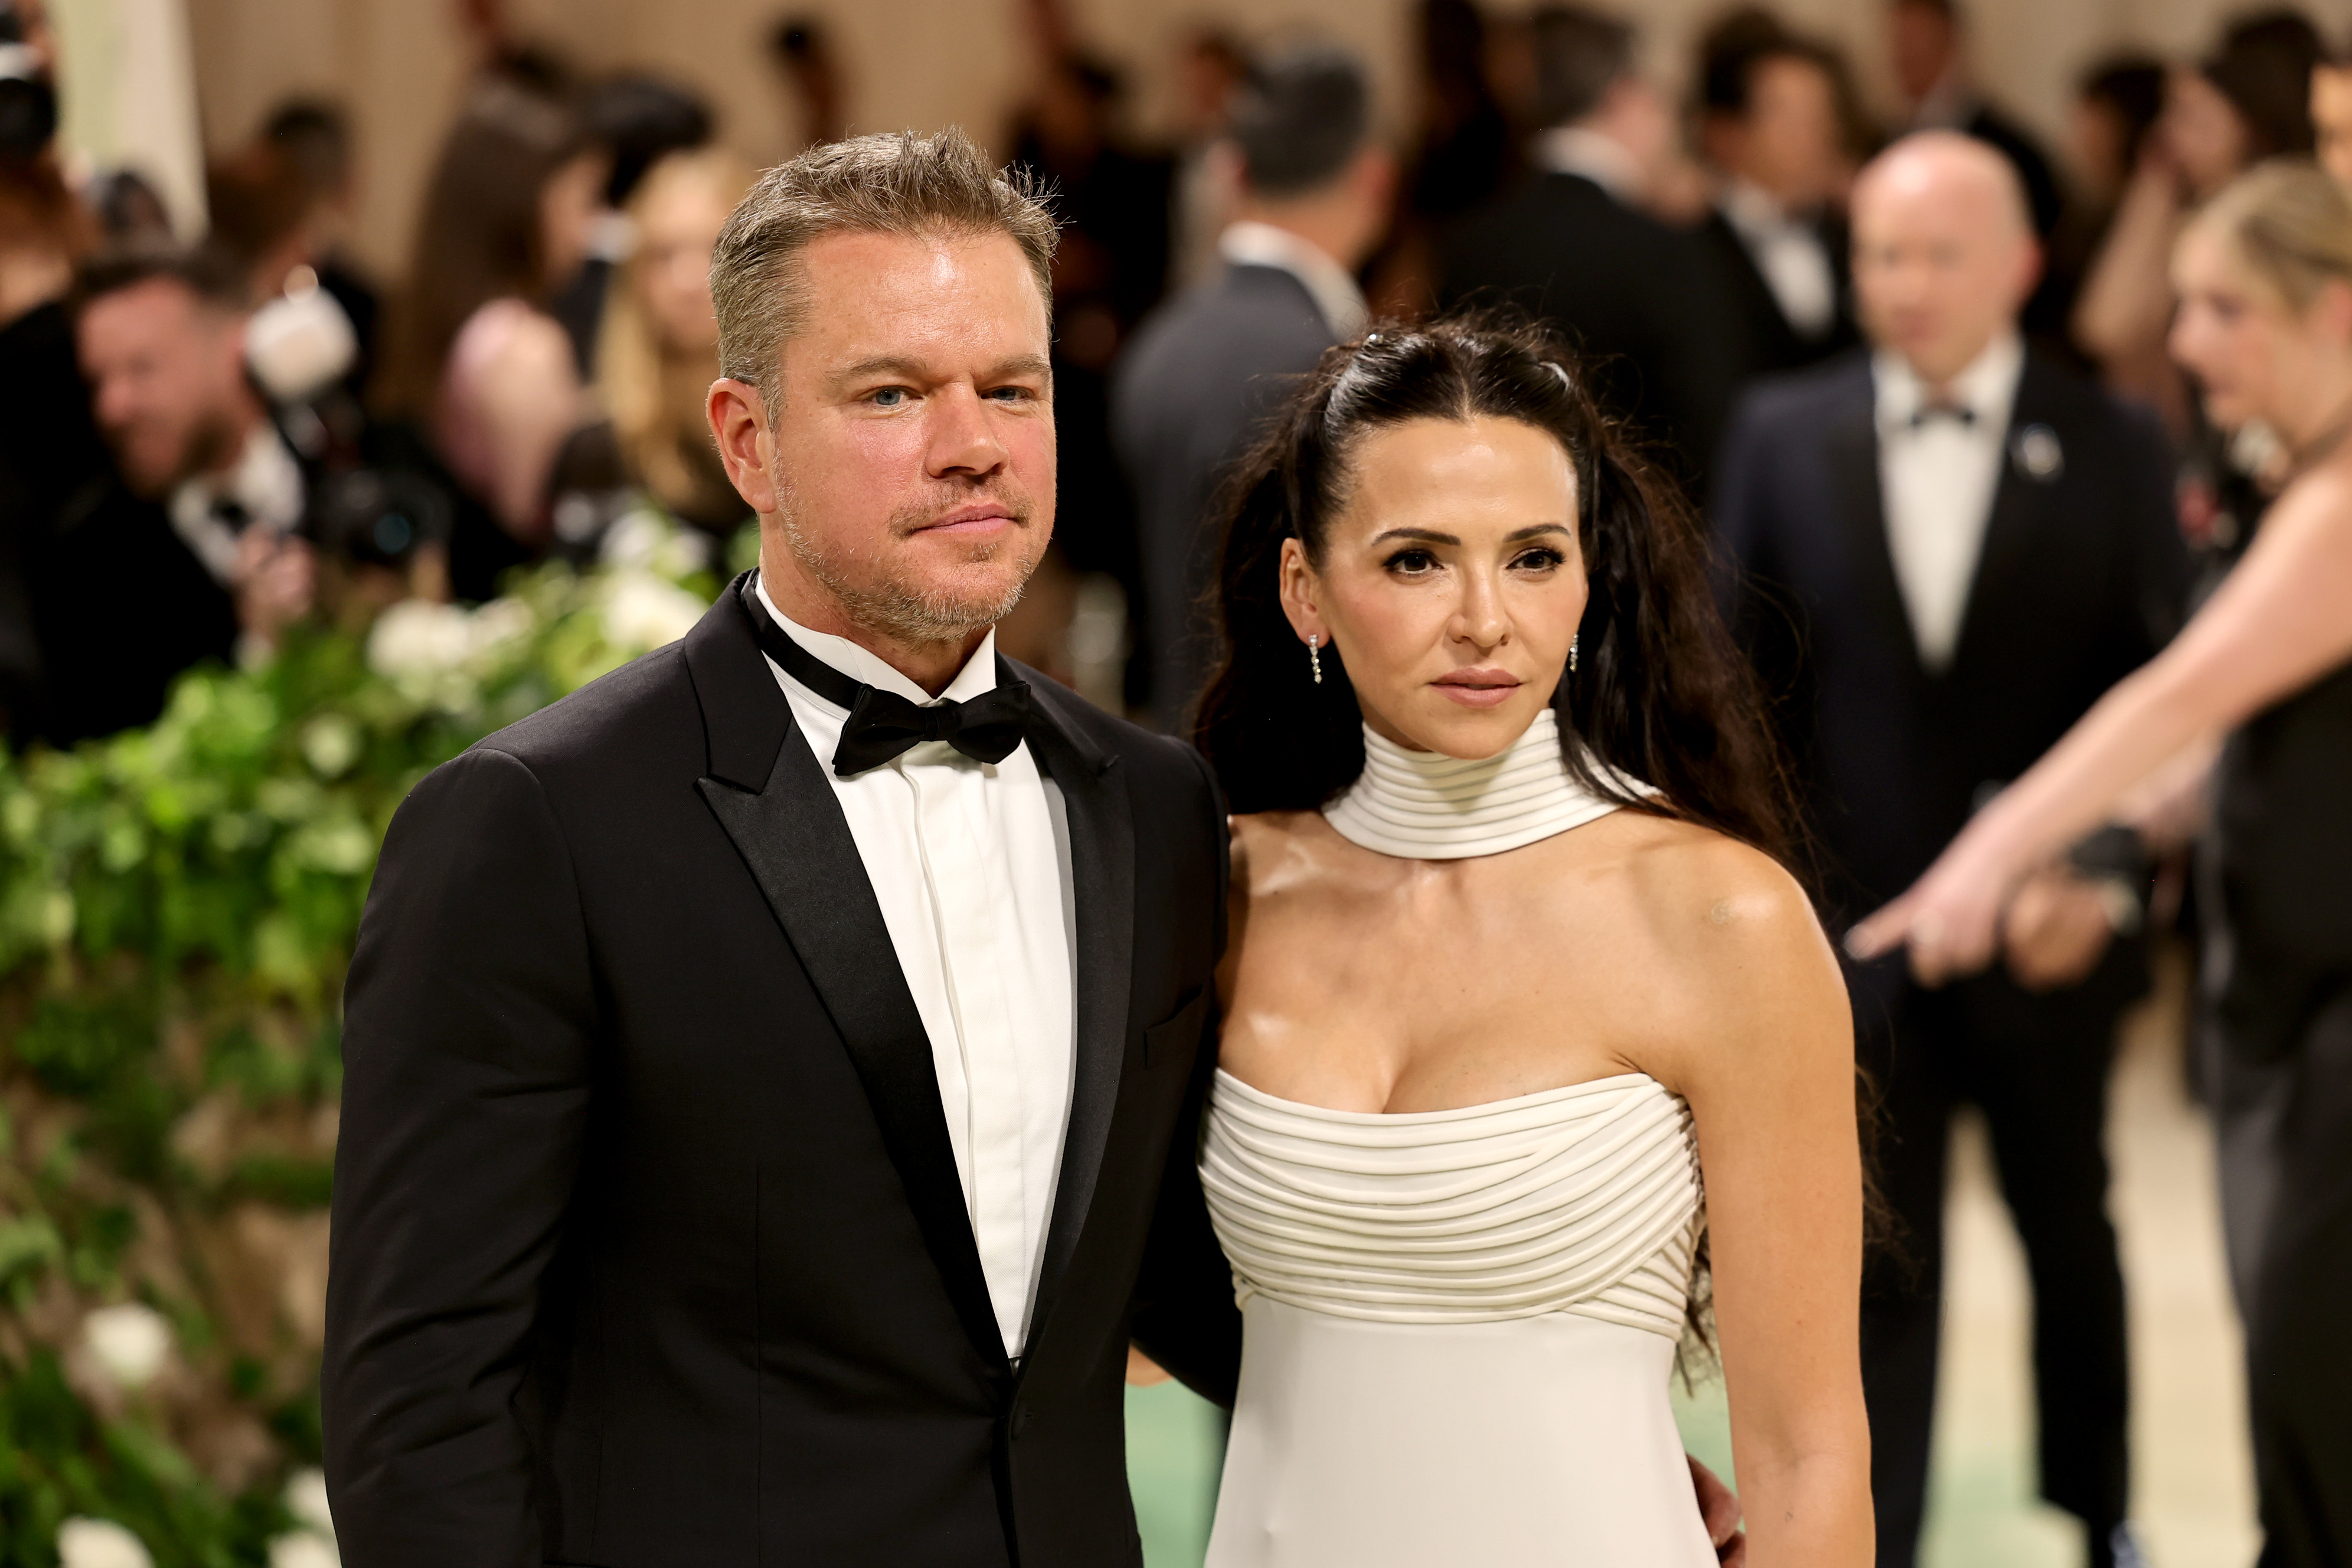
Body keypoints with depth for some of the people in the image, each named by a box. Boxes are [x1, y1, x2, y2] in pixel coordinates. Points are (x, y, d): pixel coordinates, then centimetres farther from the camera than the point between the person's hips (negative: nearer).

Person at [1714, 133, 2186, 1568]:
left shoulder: (2112, 450, -4)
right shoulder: (1785, 436, 0)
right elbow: (1742, 681, 3)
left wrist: (2107, 876, -18)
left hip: (2047, 929, 0)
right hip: (1856, 925, 0)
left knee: (2068, 1228, 19)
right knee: (1877, 1267, 2)